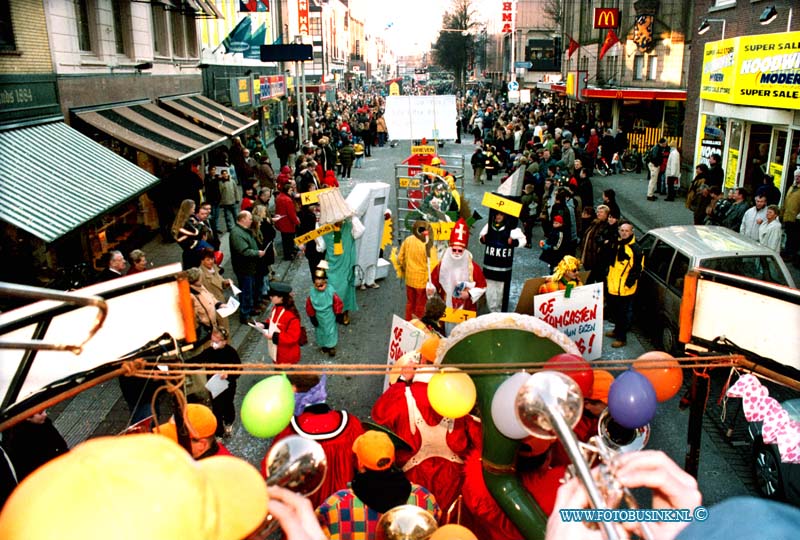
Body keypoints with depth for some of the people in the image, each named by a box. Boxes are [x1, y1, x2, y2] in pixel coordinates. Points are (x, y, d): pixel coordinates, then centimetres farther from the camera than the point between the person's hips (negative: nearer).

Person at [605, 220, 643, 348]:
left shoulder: (635, 249, -15)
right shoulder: (616, 244, 9)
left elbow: (637, 269, -15)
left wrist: (629, 283, -17)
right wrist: (607, 278, 16)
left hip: (625, 289, -8)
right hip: (613, 286, 8)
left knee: (623, 313, 2)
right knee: (613, 310, 21)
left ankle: (621, 338, 14)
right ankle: (617, 330, 41)